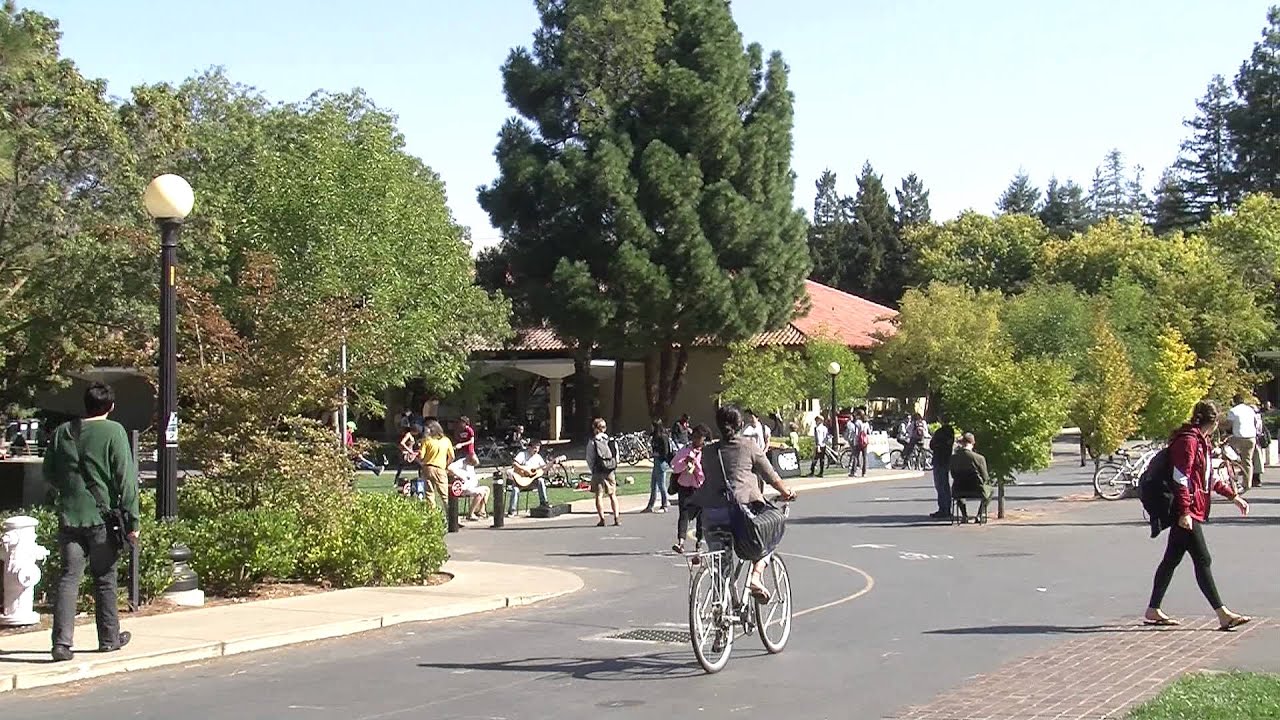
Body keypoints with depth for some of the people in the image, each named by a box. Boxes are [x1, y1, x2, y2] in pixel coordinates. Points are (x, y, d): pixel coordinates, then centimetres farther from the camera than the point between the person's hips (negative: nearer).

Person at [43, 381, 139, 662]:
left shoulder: (62, 432, 6)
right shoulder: (114, 432, -7)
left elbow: (48, 475, 14)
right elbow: (126, 478, -9)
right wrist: (132, 520, -6)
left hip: (69, 515, 3)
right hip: (102, 516, -3)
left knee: (68, 577, 2)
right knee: (104, 578, 10)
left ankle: (62, 642, -7)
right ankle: (109, 637, 21)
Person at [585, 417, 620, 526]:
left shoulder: (592, 442, -6)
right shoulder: (612, 441, 3)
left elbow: (589, 459, -5)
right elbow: (617, 457, 6)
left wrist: (593, 470, 7)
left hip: (598, 472, -3)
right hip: (610, 472, 3)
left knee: (599, 496, 2)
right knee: (613, 495, 11)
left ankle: (602, 519, -3)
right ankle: (616, 518, 5)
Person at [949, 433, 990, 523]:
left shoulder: (953, 458, -11)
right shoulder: (979, 458, -19)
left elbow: (953, 476, 5)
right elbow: (985, 478, -7)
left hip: (958, 493, 2)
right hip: (978, 491, -2)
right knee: (989, 489, 31)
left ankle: (964, 515, 34)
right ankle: (980, 515, 27)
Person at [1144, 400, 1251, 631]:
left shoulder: (1201, 441, 18)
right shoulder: (1188, 440, -14)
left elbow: (1210, 477, 26)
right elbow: (1181, 478, -19)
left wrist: (1234, 496, 24)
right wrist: (1185, 512, -22)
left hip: (1190, 510, 11)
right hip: (1187, 510, -11)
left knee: (1172, 559, 13)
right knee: (1202, 560, -9)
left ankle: (1153, 611, 18)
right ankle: (1223, 615, -8)